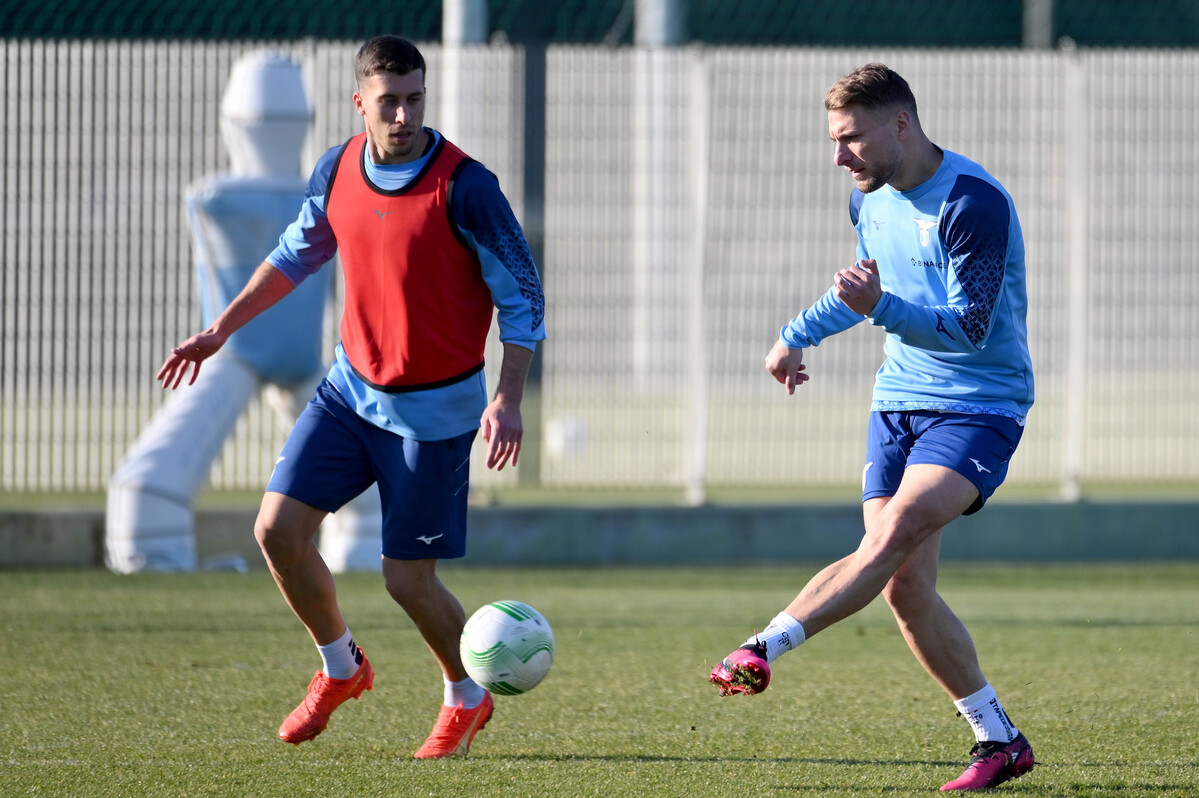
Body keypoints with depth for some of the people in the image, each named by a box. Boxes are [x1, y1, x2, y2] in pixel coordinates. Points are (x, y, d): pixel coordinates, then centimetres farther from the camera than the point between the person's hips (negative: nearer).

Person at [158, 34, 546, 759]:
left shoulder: (464, 186, -19)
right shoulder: (336, 173, -3)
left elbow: (523, 296, -12)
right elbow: (296, 255, 17)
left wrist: (508, 398, -21)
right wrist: (221, 330, 14)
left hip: (436, 410, -5)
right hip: (351, 390, 5)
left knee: (408, 579, -2)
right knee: (278, 528, -5)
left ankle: (468, 700, 25)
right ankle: (341, 670, 19)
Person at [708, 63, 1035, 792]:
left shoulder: (974, 203, -19)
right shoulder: (871, 197, 6)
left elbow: (971, 327, -27)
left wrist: (882, 308, -40)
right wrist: (797, 335, 34)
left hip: (981, 406, -7)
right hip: (899, 402, 7)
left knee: (897, 532, -30)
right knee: (904, 586, -5)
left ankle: (763, 649, -40)